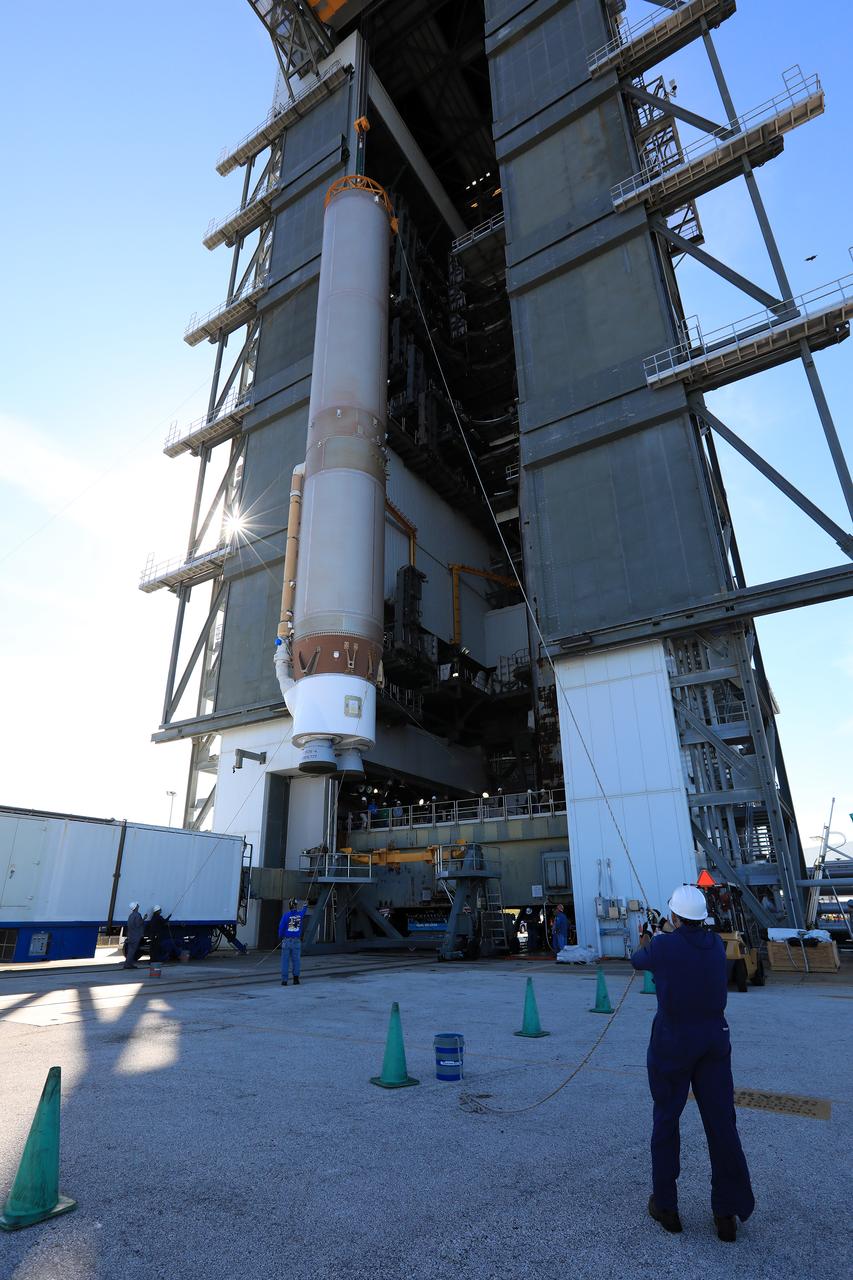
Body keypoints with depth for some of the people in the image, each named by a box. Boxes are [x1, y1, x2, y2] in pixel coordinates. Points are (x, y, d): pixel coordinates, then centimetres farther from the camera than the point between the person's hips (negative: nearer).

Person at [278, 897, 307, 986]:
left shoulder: (286, 915, -10)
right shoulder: (300, 914, 1)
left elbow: (281, 927, -8)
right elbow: (303, 912, 27)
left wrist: (280, 937, 11)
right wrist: (304, 907, 49)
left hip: (287, 941, -2)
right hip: (297, 941, 2)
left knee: (285, 961, 3)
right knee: (296, 960, 8)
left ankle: (284, 980, 2)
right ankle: (296, 978, 4)